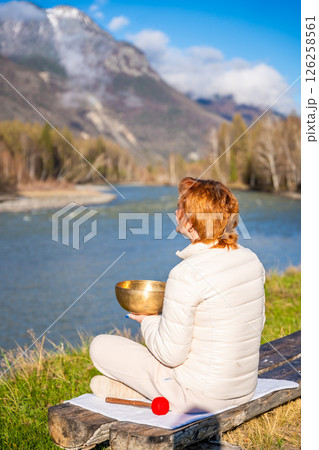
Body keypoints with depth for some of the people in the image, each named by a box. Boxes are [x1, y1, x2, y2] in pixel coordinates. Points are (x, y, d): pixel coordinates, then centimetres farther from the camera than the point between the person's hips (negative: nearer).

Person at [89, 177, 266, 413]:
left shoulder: (187, 274, -26)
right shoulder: (251, 259, -4)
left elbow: (171, 355, -21)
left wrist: (149, 320, -1)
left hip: (200, 396, -7)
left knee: (101, 345, 5)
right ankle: (137, 386, 33)